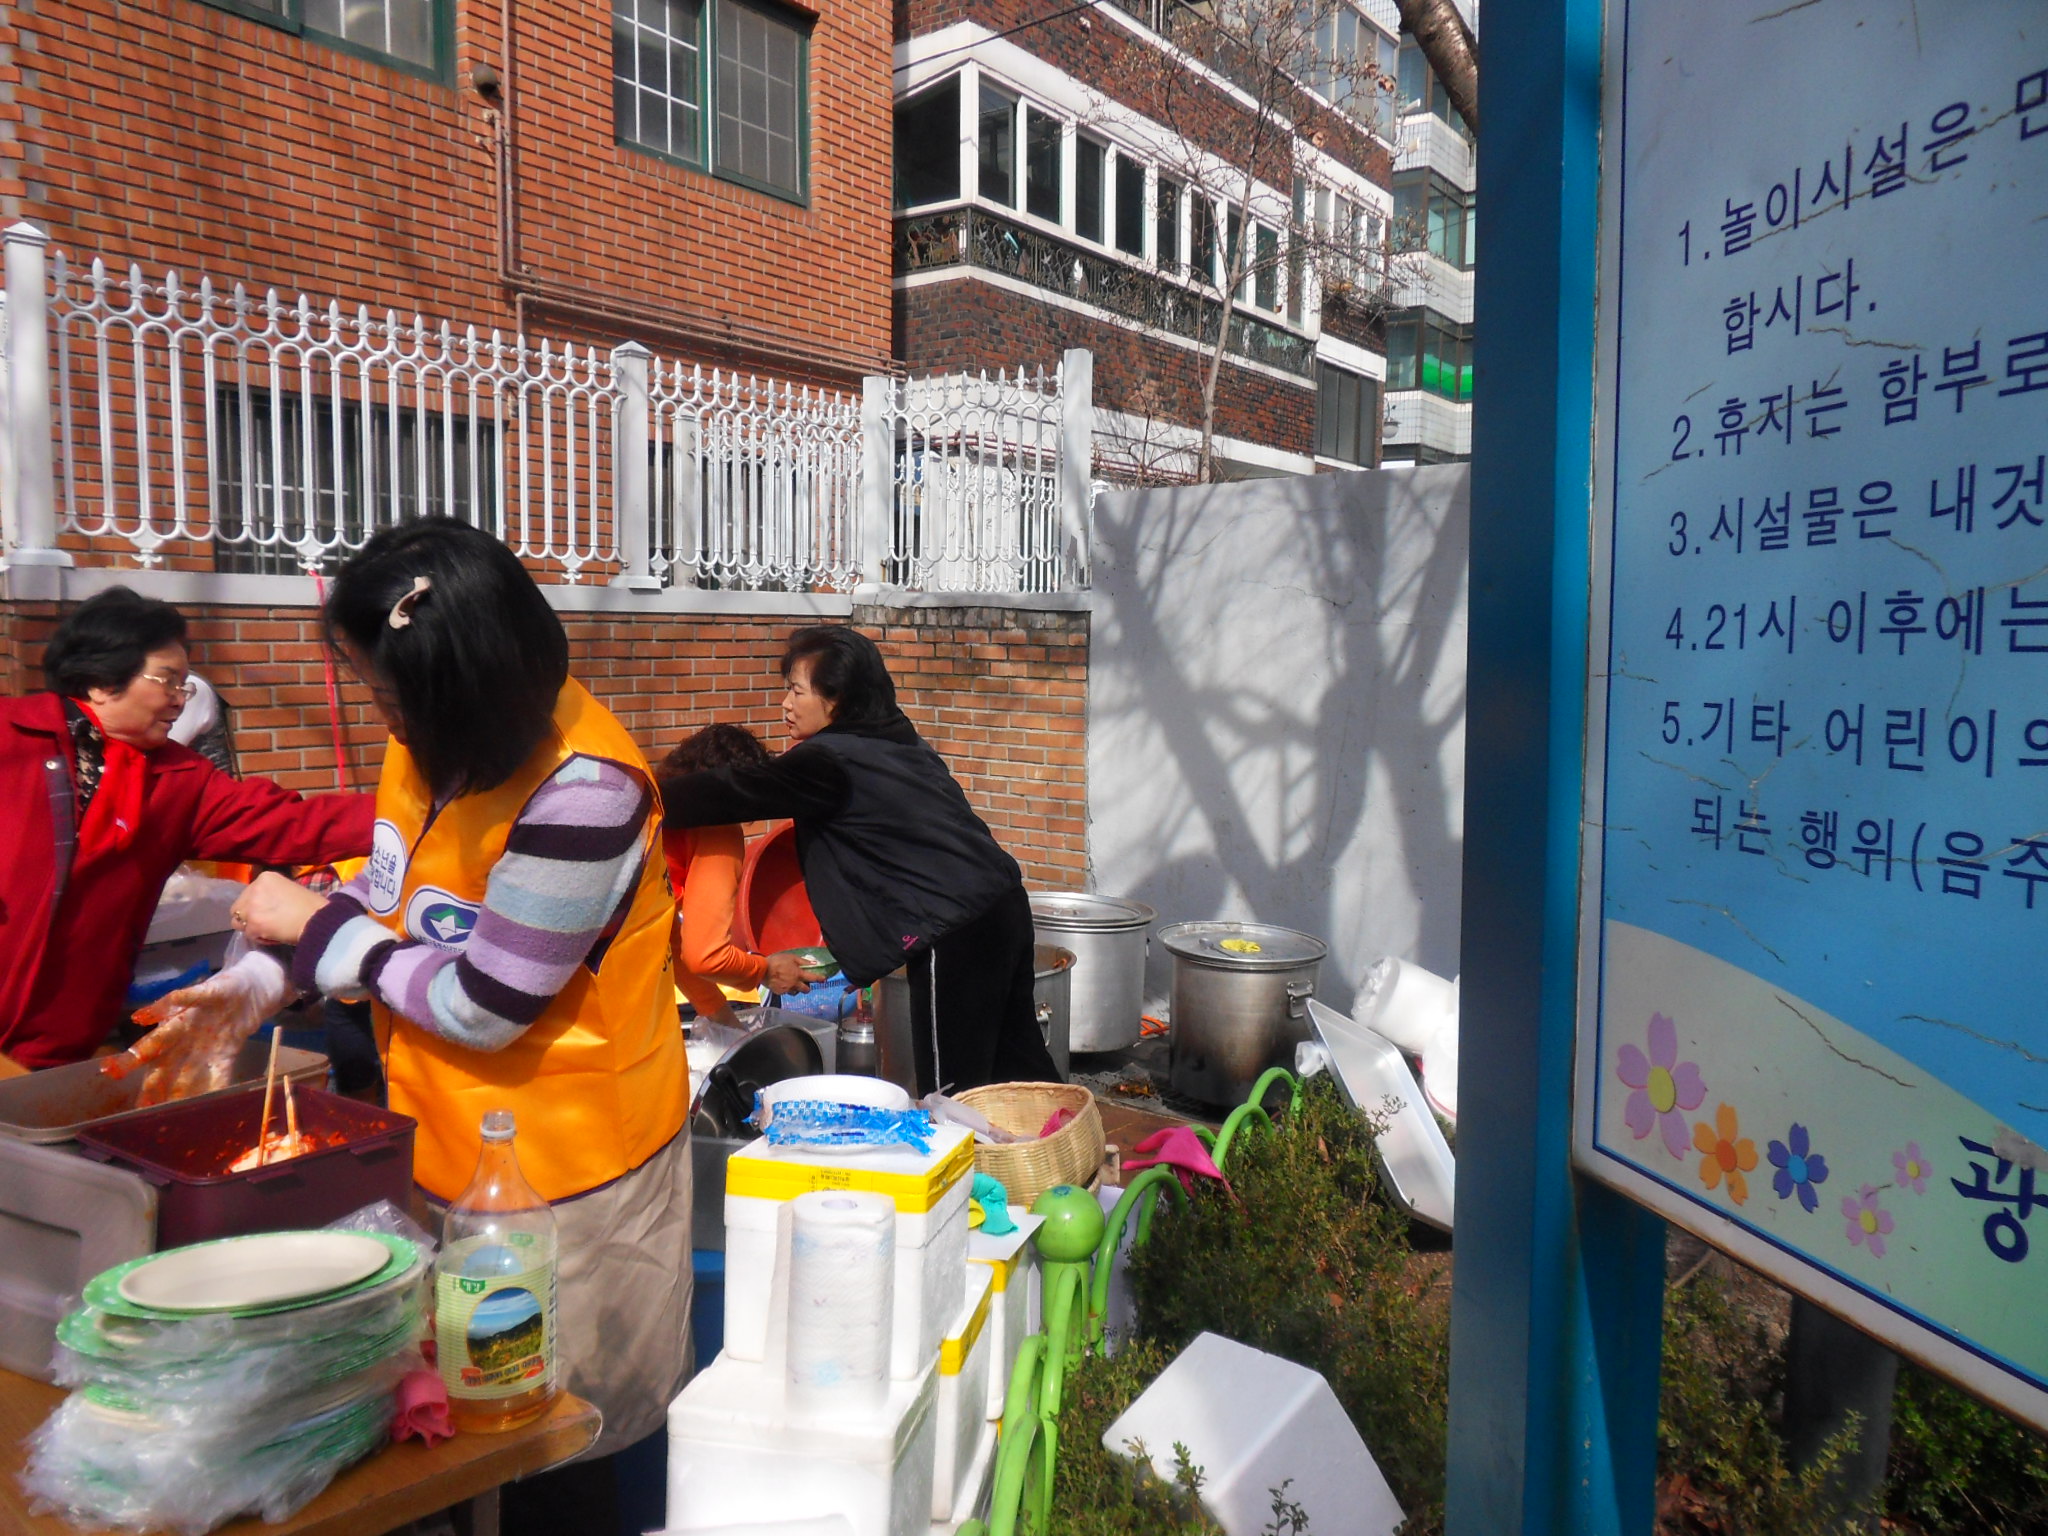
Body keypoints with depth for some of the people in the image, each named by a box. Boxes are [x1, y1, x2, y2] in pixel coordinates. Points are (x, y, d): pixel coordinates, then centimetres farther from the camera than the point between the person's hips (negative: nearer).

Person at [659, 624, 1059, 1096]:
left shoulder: (830, 762, -11)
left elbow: (730, 793, -8)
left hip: (955, 932, -9)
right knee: (1019, 1066, 18)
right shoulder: (898, 745, 15)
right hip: (1004, 904, 9)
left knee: (952, 1091, 1)